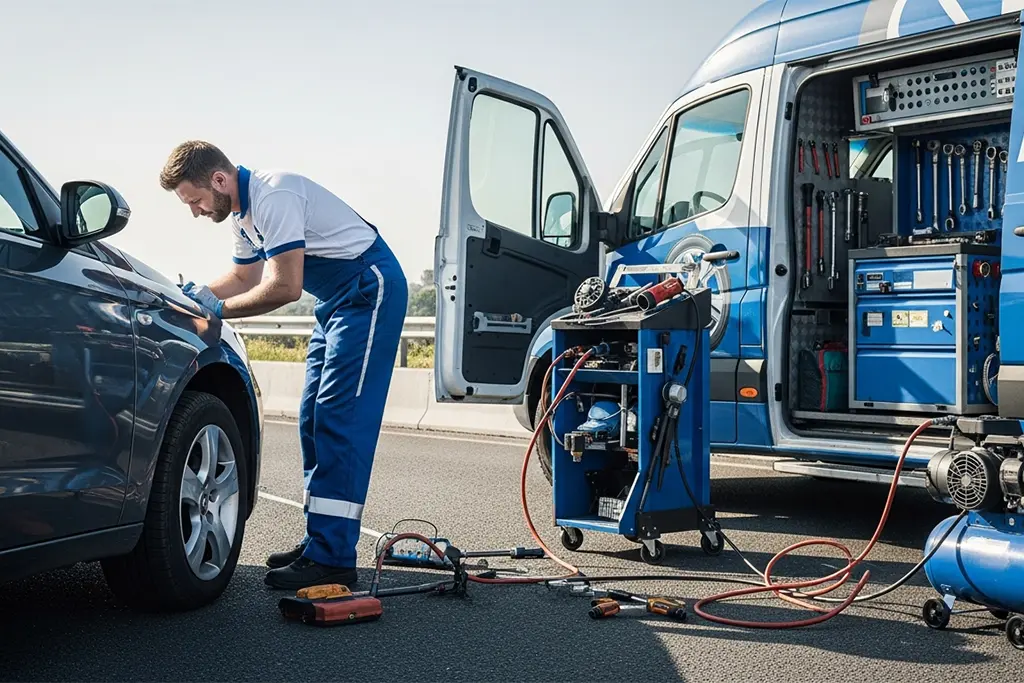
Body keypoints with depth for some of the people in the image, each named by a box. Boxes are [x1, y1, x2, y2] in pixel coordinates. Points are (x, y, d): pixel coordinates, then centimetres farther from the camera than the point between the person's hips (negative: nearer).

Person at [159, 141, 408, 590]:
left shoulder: (274, 196, -22)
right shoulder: (243, 211, 9)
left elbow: (285, 288, -25)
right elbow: (244, 276, 22)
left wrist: (220, 309, -14)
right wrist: (199, 294, 4)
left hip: (370, 291, -11)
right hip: (338, 300, 11)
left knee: (339, 422, -15)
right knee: (314, 421, 10)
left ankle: (333, 560, -15)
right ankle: (319, 541, 18)